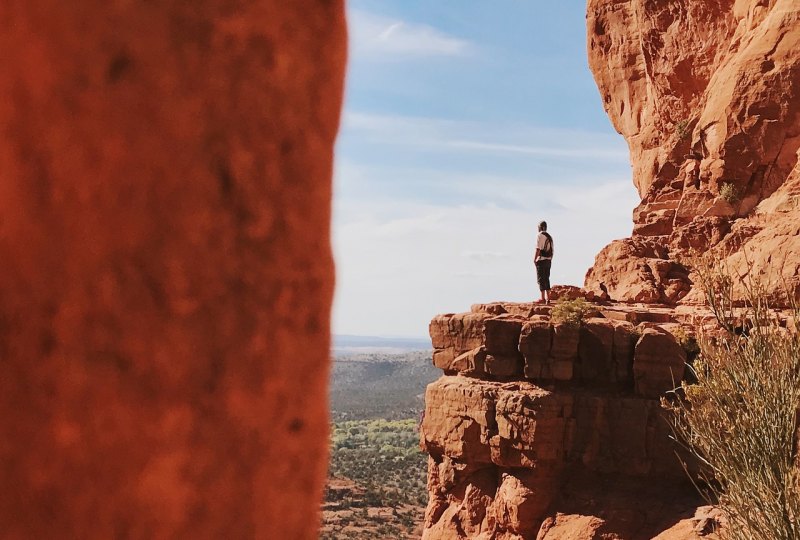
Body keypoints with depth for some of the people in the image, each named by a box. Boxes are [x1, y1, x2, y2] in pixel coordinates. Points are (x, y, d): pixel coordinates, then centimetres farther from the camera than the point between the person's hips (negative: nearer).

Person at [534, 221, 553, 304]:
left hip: (541, 260, -7)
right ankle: (548, 298, 13)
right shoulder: (549, 236, 15)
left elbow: (538, 248, -16)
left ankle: (543, 298, -8)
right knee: (546, 279, 12)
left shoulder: (540, 235, -9)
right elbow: (552, 250, 16)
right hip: (548, 260, 7)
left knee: (541, 279, -5)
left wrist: (534, 259, -12)